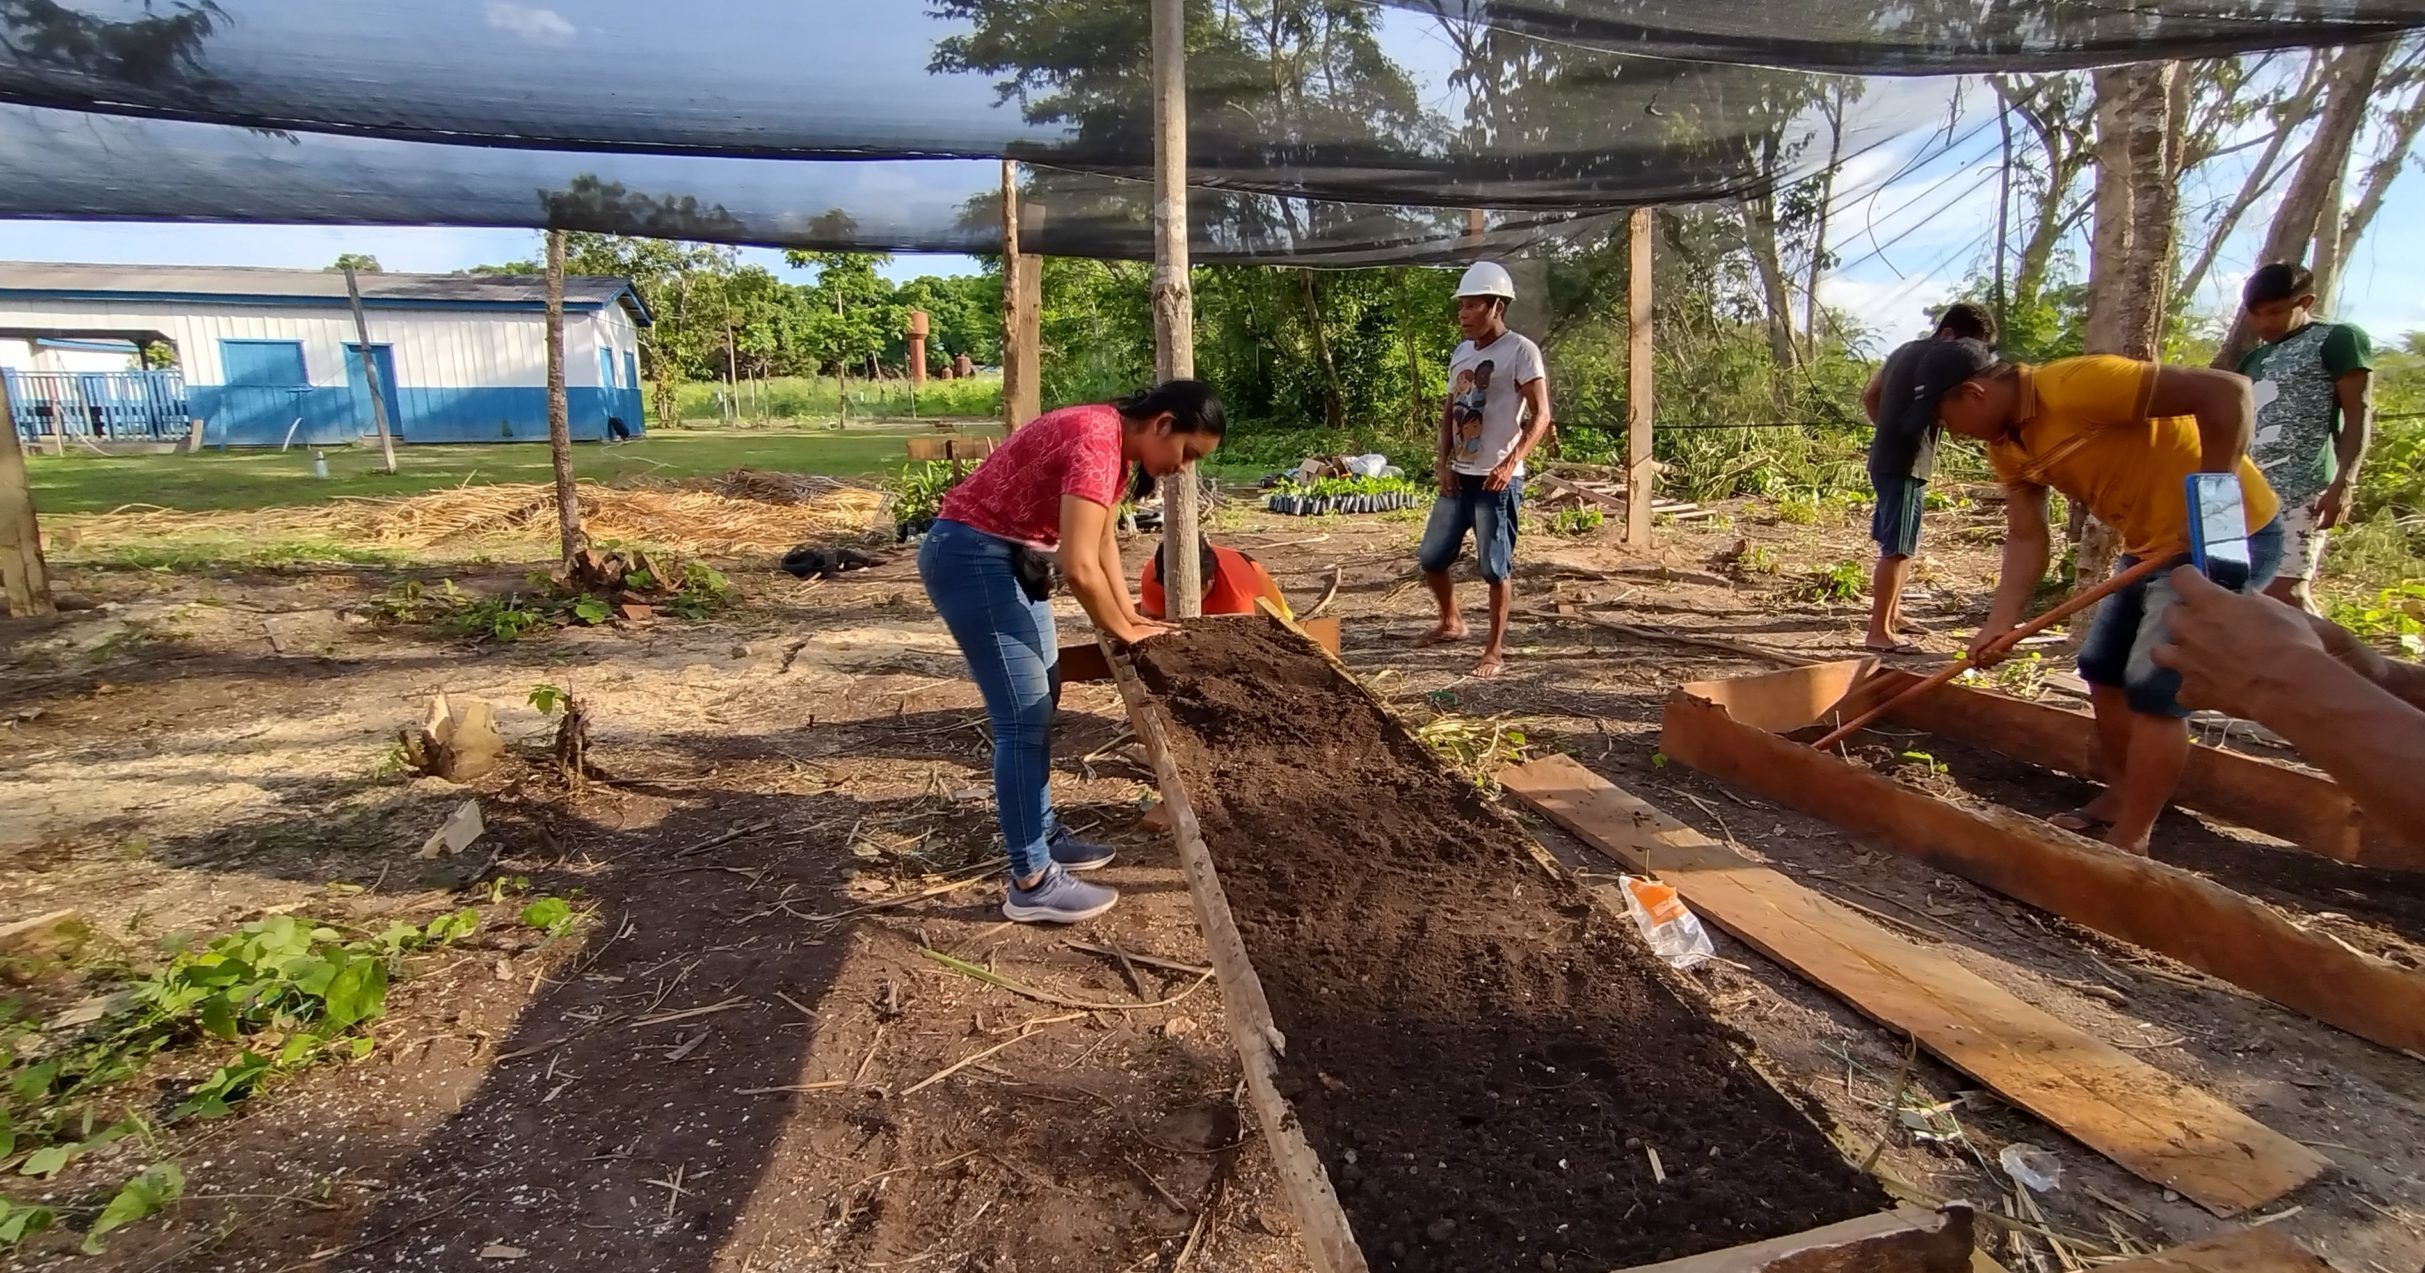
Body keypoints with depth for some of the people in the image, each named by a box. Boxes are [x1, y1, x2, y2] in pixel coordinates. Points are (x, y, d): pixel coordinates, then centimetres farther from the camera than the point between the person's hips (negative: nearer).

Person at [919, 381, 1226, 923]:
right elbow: (1079, 567, -29)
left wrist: (1131, 615, 9)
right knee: (1024, 716, -8)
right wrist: (1125, 632, -14)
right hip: (971, 557, -11)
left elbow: (1103, 541, 16)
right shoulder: (1097, 443, -25)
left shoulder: (1116, 443, 7)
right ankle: (1032, 883, 1)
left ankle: (1043, 834, 30)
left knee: (1039, 701, 16)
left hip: (1011, 556, 11)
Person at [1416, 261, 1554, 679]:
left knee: (1495, 568, -1)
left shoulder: (1521, 351, -8)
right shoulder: (1460, 353, 13)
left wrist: (1511, 462, -24)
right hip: (1458, 476, 7)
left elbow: (1540, 415, -12)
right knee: (1430, 557, 12)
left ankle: (1495, 649, 12)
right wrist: (1444, 463, 4)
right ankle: (1451, 622, 35)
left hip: (1497, 479, -7)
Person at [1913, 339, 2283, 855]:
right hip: (2153, 543, 9)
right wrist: (2001, 622, -13)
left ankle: (2127, 846, 2)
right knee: (2104, 671, 15)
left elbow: (2227, 392, -28)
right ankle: (2120, 801, 31)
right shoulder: (2006, 444, 1)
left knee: (2155, 691, -9)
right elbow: (2027, 538, -1)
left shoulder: (2076, 386, -27)